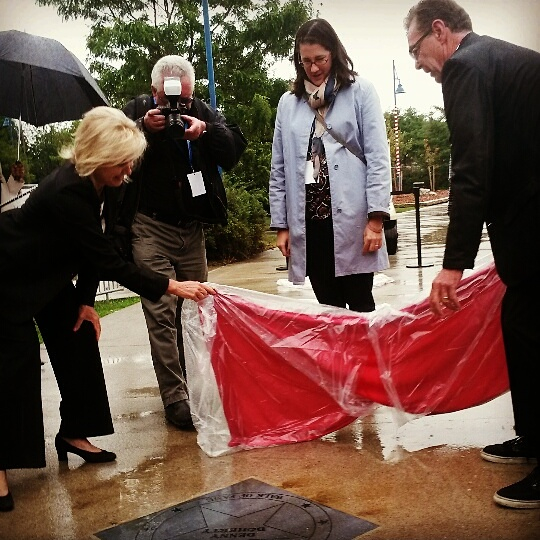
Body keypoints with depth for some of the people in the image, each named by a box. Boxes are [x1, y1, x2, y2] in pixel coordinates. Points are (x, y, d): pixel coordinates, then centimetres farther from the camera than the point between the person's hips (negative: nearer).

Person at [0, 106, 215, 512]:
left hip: (45, 272, 9)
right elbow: (109, 262, -34)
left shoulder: (91, 183, -7)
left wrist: (87, 301, -4)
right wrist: (172, 286, -33)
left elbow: (92, 250, 1)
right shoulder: (67, 192, -35)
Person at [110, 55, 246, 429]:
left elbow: (235, 149, -3)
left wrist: (207, 131, -20)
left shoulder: (203, 112, 8)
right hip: (151, 228, -3)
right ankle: (175, 397, -7)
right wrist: (143, 129, -23)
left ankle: (192, 385, 21)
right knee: (162, 312, -9)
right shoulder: (137, 111, 2)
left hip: (192, 228, 4)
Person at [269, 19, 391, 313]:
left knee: (360, 305, 2)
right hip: (308, 219, 3)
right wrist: (281, 224, 9)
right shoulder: (288, 102, 12)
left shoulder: (360, 92, 3)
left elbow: (377, 156, -3)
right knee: (328, 307, 9)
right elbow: (279, 169, 13)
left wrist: (376, 218, -11)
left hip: (351, 216, -3)